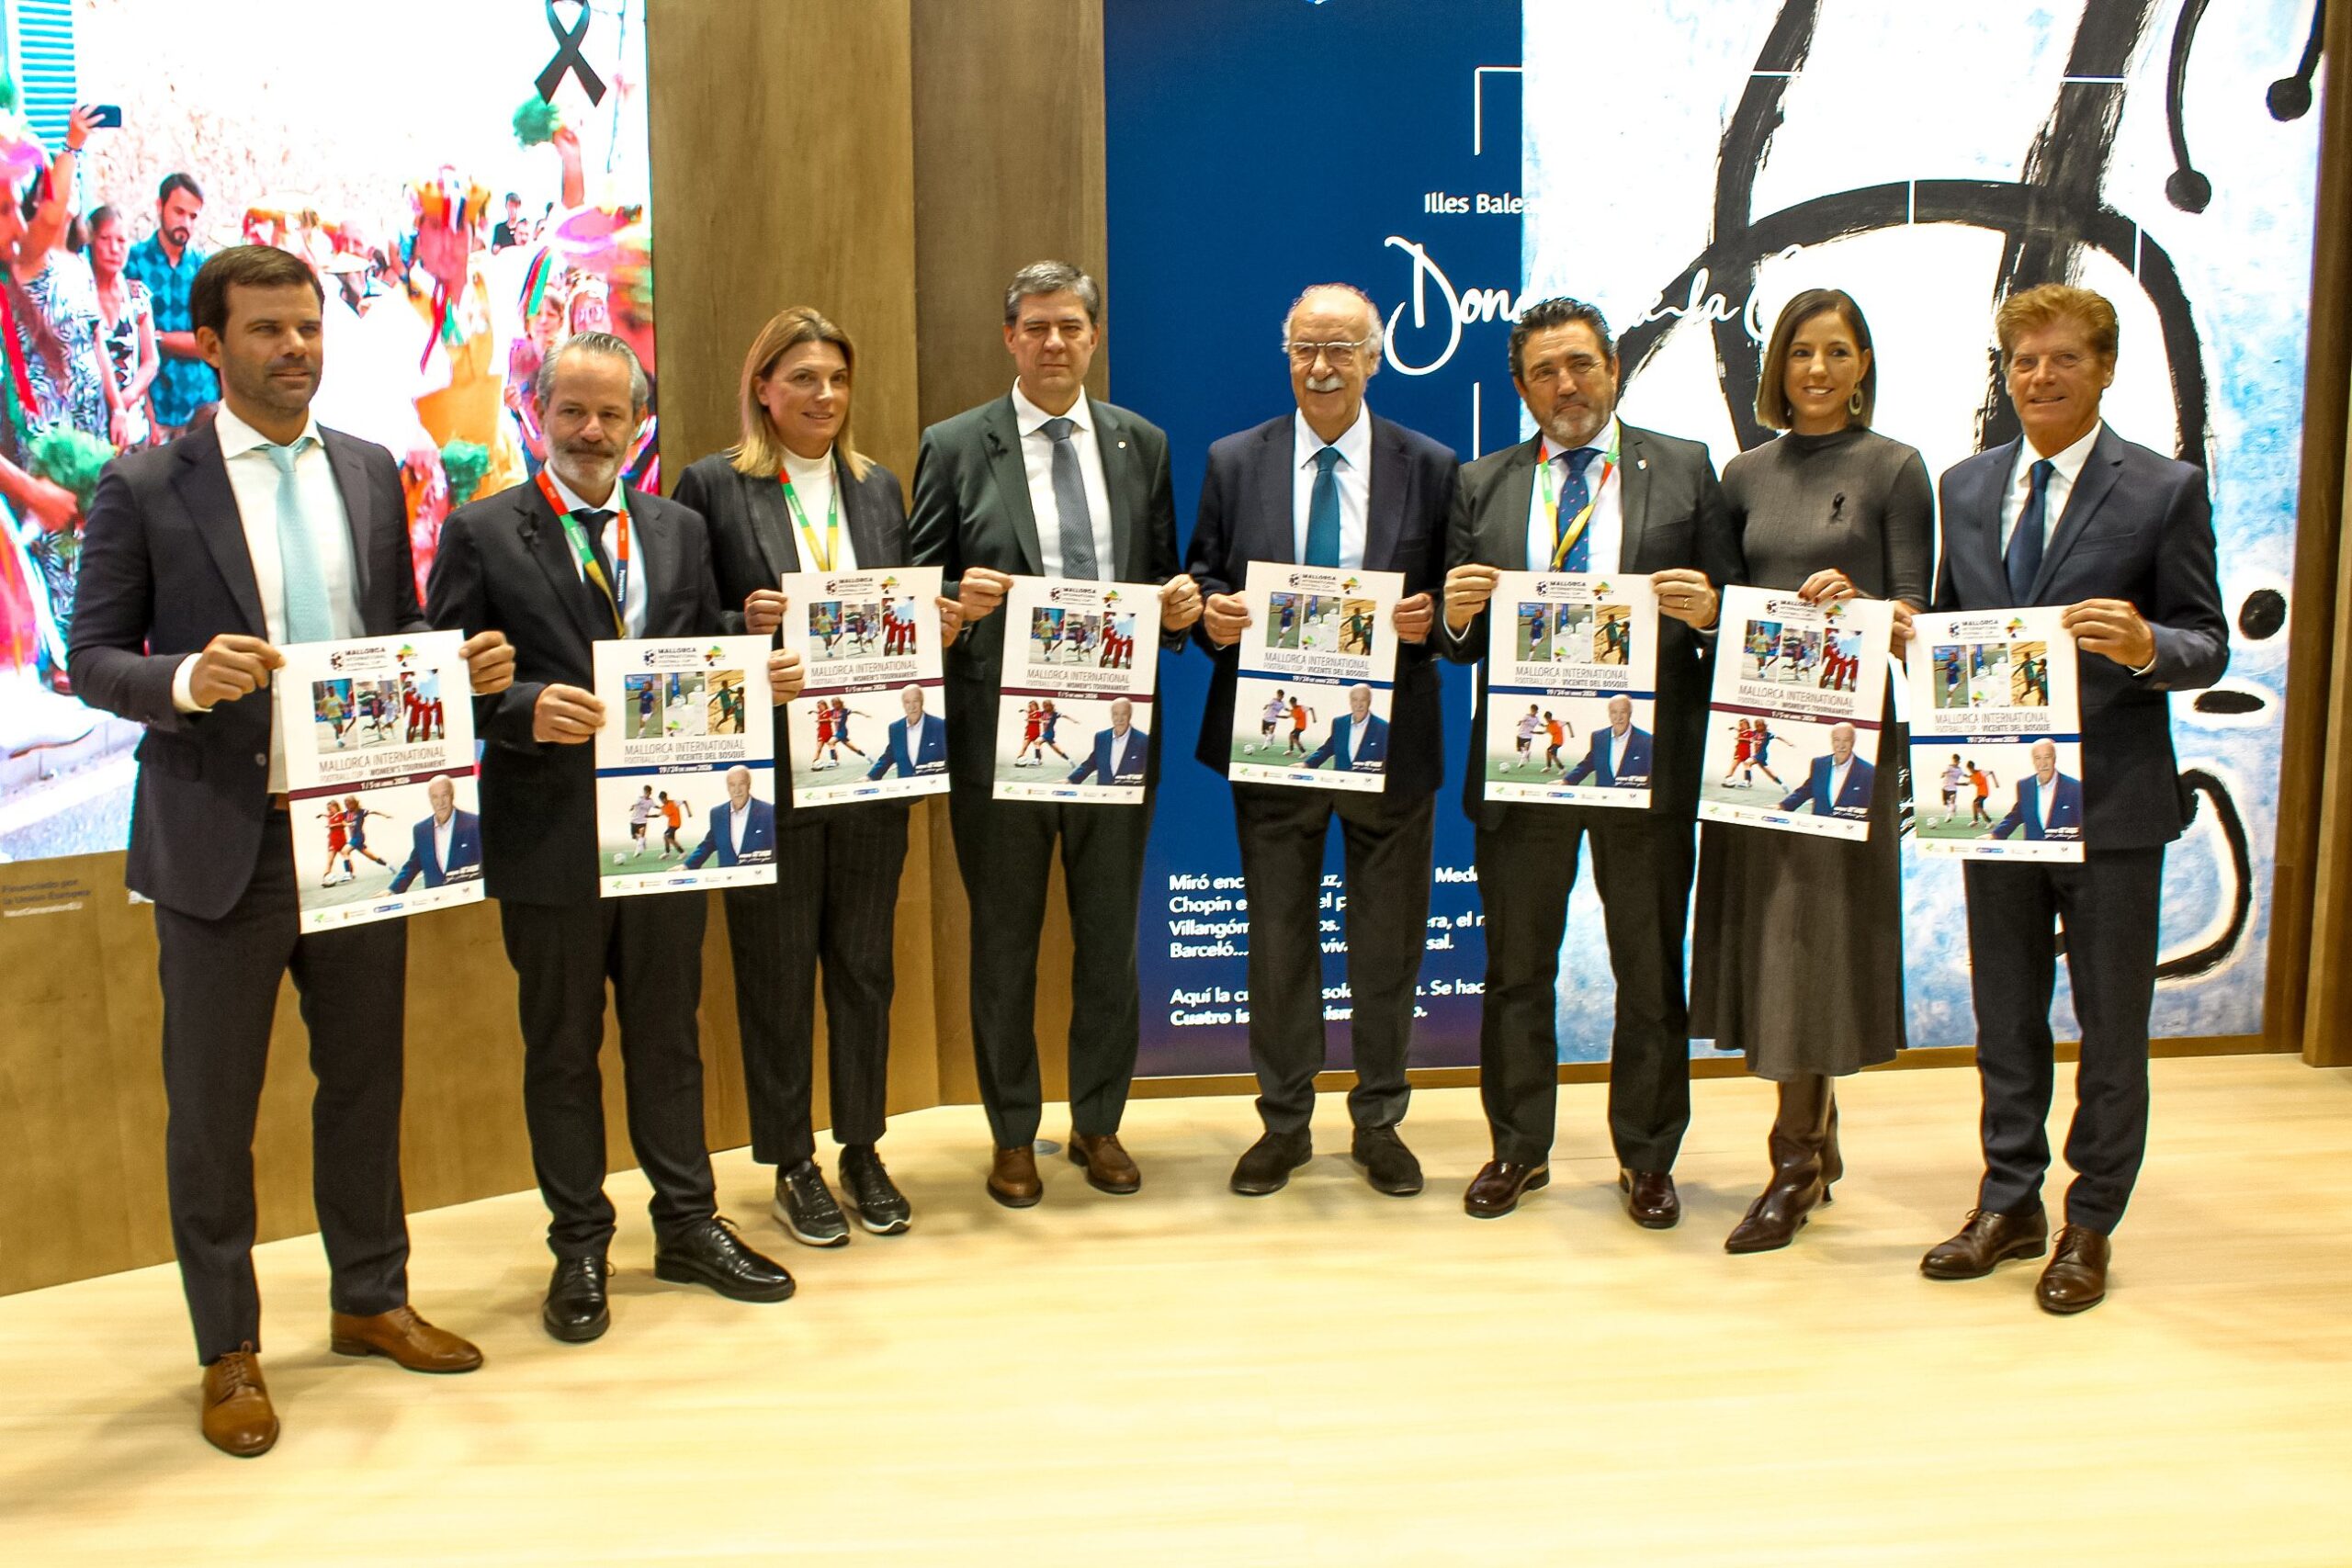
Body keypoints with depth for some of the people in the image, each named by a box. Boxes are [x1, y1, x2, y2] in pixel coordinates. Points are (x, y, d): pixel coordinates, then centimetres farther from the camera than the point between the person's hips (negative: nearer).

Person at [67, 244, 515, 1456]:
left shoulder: (372, 473, 8)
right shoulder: (145, 488, -4)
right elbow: (92, 660, -4)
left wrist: (466, 665, -7)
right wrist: (186, 677, -24)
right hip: (221, 841, -4)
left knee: (364, 1080, 15)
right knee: (212, 1105, 7)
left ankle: (371, 1300, 33)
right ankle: (228, 1353, 23)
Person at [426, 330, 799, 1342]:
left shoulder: (680, 531, 10)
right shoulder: (483, 533, -1)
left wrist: (761, 679, -8)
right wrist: (525, 710, -24)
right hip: (550, 832, -3)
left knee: (668, 1034, 14)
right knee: (561, 1047, 10)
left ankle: (687, 1225, 29)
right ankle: (579, 1250, 24)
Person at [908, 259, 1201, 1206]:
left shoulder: (1141, 444, 9)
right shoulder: (954, 448, 0)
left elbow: (1163, 580, 13)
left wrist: (1181, 605, -9)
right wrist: (960, 600, -20)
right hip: (1000, 732, -2)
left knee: (1110, 937, 12)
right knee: (1005, 942, 9)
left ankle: (1098, 1124, 29)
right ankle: (1013, 1137, 25)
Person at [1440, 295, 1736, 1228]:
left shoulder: (1684, 470, 5)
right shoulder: (1482, 485, 9)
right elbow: (1457, 639, 8)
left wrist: (1706, 613, -19)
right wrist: (1456, 612, -14)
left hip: (1646, 760, -1)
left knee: (1650, 972, 9)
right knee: (1517, 967, 11)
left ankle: (1646, 1158, 24)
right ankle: (1519, 1149, 26)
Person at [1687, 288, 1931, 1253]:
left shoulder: (1893, 468, 0)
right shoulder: (1746, 474, 12)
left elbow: (1916, 608, -4)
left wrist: (1857, 603, -22)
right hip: (1753, 725, 5)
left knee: (1814, 929, -4)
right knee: (1762, 929, 8)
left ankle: (1796, 1163, 6)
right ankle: (1817, 1136, 24)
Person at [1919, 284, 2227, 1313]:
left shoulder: (2165, 491, -5)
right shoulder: (1967, 486, 8)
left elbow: (2210, 646, -7)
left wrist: (2147, 647, -28)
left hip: (2110, 799, -4)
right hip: (1995, 792, 4)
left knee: (2110, 1024, 8)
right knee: (2005, 1016, 15)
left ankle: (2090, 1225, 22)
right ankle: (2009, 1204, 30)